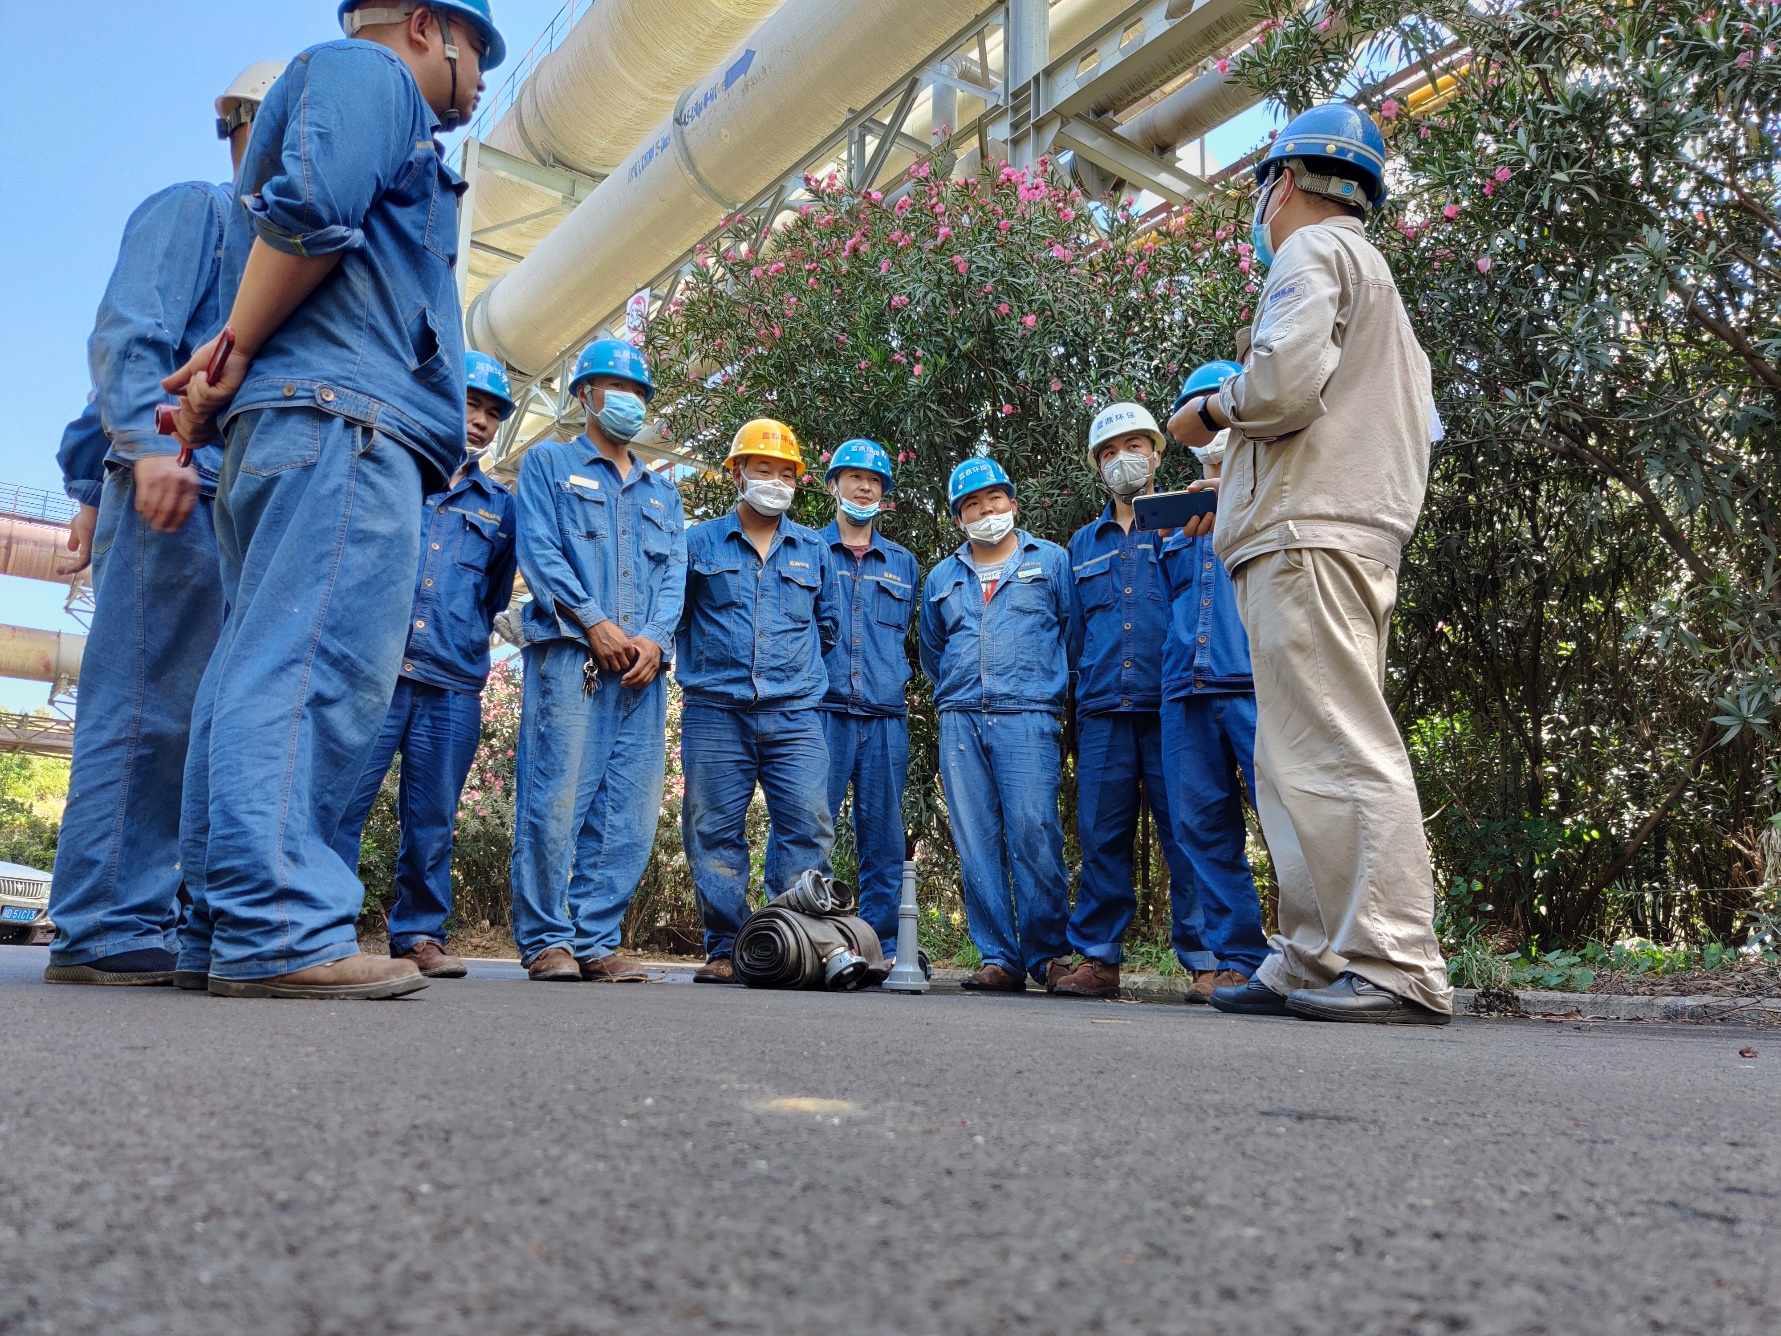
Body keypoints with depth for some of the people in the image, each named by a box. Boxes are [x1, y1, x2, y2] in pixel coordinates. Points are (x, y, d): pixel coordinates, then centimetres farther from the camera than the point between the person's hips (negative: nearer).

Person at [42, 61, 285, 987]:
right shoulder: (193, 209, 6)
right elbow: (127, 337, -8)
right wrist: (151, 447, -22)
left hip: (236, 510, 8)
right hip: (176, 493, -8)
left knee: (197, 720, 5)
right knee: (144, 709, -10)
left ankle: (144, 924, 10)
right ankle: (105, 931, -6)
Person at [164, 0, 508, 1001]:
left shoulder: (391, 127, 35)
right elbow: (310, 208, -13)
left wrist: (234, 360, 8)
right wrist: (239, 358, -6)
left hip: (290, 430, 10)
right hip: (344, 418, -10)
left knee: (262, 666, 4)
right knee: (319, 664, -17)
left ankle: (225, 928, 7)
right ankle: (279, 930, -19)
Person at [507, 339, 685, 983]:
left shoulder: (662, 491, 27)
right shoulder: (548, 462, 14)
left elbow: (673, 573, 15)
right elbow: (539, 551, 0)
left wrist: (654, 637, -5)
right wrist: (595, 623, -11)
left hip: (642, 664, 5)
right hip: (569, 652, -4)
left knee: (629, 810, -1)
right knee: (557, 797, -10)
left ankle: (595, 940, 6)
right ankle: (546, 940, 0)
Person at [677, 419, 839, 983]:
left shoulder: (814, 549, 15)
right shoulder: (700, 543, 9)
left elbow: (828, 624, 26)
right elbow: (673, 616, 14)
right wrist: (704, 665, 10)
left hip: (795, 717, 1)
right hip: (715, 713, -1)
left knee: (808, 828, -7)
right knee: (715, 833, 0)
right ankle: (724, 948, 9)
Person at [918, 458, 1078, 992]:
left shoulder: (1051, 560, 11)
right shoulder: (941, 578, 21)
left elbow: (1074, 633, 10)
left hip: (1028, 717, -3)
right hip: (960, 722, 4)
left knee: (1034, 834, -12)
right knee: (976, 845, 0)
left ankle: (1049, 953, -1)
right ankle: (999, 958, 5)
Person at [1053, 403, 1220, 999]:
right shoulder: (1083, 544, 22)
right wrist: (1088, 683, 14)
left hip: (1174, 704, -3)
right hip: (1102, 710, 3)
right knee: (1101, 837, 4)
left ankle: (1207, 960, 4)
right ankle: (1098, 959, 11)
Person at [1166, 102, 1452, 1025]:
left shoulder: (1311, 253, 1)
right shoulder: (1372, 273, 32)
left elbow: (1283, 382, -20)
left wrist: (1209, 409, 2)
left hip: (1307, 536, -10)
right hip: (1359, 531, 10)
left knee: (1339, 755, -13)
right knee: (1301, 764, 9)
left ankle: (1399, 971, -12)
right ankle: (1313, 963, 12)